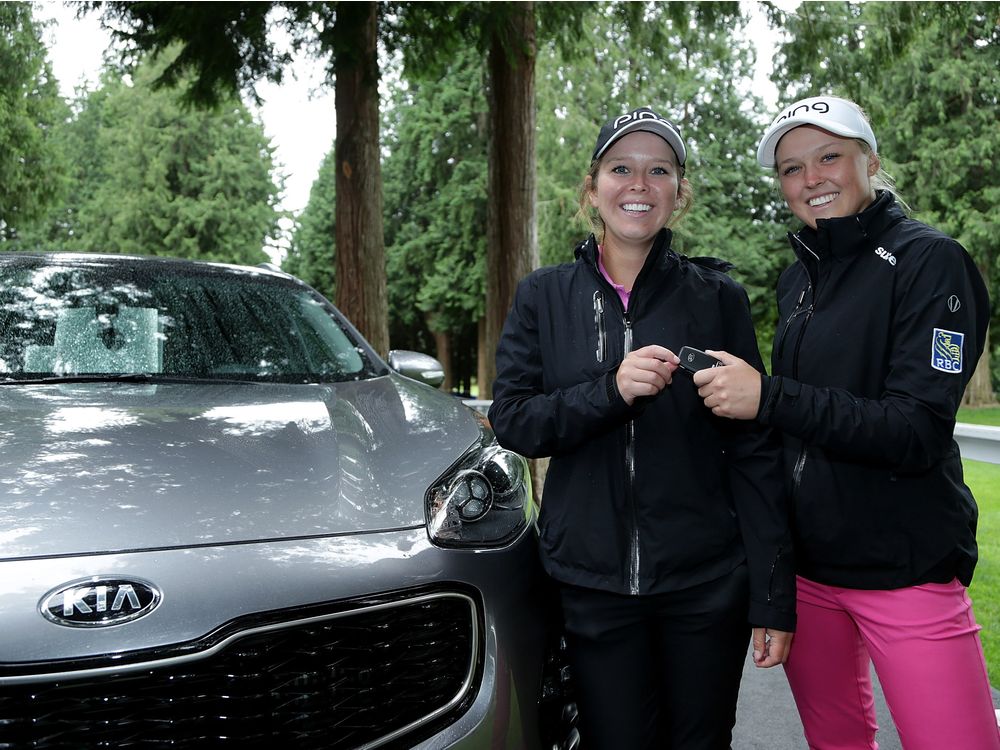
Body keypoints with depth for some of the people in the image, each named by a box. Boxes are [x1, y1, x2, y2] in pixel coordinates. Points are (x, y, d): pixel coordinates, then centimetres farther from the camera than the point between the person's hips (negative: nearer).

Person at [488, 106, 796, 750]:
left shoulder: (718, 297, 0)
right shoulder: (544, 297, 3)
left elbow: (754, 451, -1)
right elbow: (510, 422, -3)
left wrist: (775, 597, -5)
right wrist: (611, 390, -20)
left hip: (706, 582, 0)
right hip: (591, 581, 1)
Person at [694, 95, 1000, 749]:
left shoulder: (928, 261, -10)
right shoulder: (798, 278, 10)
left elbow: (918, 432, -19)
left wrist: (768, 398, -26)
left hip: (902, 567, -6)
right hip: (802, 560, 6)